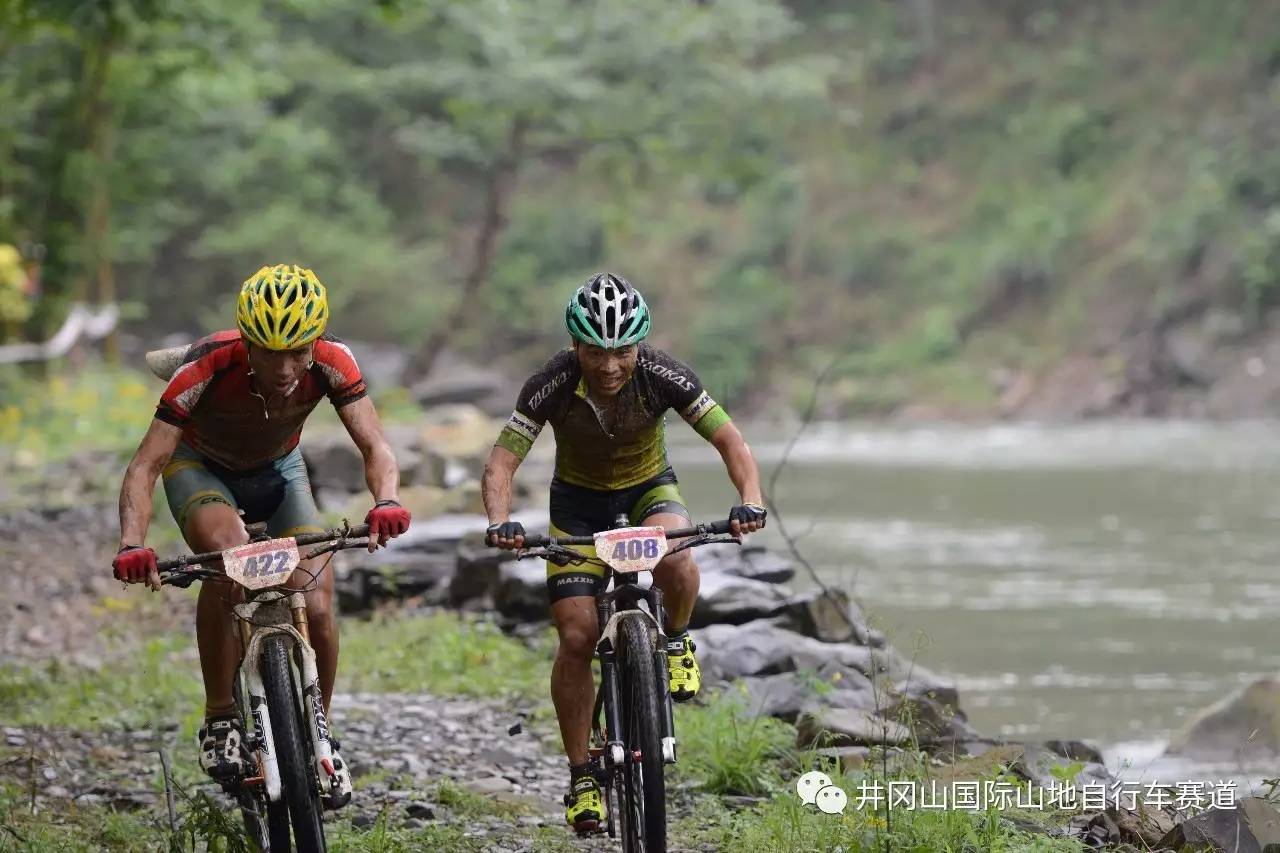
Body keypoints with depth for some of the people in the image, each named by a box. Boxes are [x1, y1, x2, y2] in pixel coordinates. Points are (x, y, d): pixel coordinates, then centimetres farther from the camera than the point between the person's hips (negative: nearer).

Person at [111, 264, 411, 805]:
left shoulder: (332, 364, -30)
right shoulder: (207, 368, -37)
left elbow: (374, 446, -32)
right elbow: (145, 466, -37)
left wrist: (386, 502, -55)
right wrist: (132, 544, -54)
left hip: (278, 470, 3)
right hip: (200, 467, -3)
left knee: (316, 606, -15)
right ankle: (221, 721, -20)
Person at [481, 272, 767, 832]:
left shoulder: (661, 377, -28)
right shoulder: (553, 385, -28)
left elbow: (729, 440, -27)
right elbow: (500, 464, -29)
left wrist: (750, 501, -46)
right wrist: (500, 522, -49)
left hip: (648, 487, 0)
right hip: (579, 498, 0)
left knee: (676, 562, -35)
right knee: (576, 637, -11)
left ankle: (677, 640, -1)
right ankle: (581, 777, 2)